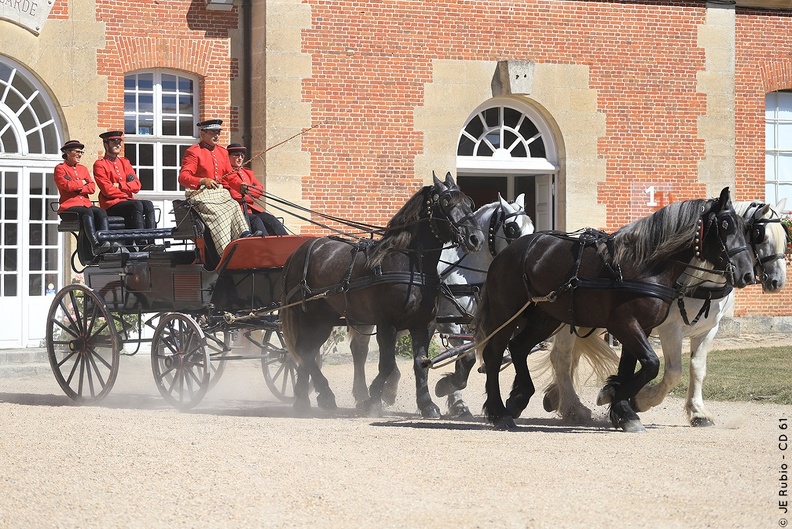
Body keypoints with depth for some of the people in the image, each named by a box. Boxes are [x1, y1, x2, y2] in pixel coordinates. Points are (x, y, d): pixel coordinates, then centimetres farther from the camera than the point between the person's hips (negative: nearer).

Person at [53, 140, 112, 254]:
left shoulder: (83, 169, 24)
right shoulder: (60, 168, 6)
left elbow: (92, 187, 11)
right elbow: (67, 185, -11)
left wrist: (78, 188, -5)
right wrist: (82, 183, 4)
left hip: (86, 203, 6)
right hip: (69, 205, -6)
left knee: (101, 213, -26)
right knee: (87, 213, -36)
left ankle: (104, 241, -43)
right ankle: (95, 245, -49)